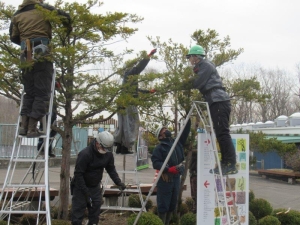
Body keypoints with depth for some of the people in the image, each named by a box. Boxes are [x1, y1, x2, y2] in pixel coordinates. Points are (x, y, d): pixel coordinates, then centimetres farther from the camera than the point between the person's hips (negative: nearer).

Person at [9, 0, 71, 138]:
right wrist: (68, 30, 25)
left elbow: (13, 37, 17)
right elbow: (65, 17, 5)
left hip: (26, 57, 4)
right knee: (41, 93, -2)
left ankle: (24, 125, 2)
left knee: (29, 93, 14)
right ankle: (32, 128, -9)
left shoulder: (17, 15, 16)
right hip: (42, 55, -4)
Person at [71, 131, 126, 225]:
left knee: (95, 213, 8)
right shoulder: (85, 154, -26)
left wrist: (118, 182, -9)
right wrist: (85, 192, -24)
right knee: (78, 213, -5)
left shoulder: (108, 154, -6)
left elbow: (111, 169, 7)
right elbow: (78, 174, -23)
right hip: (81, 186, -6)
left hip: (95, 187, 6)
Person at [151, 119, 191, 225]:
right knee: (163, 205, -4)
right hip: (165, 179, -6)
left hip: (176, 178, 6)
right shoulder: (159, 148, -5)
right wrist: (169, 169, -27)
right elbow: (155, 162, -16)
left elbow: (185, 132, 14)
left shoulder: (177, 143, 13)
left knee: (172, 205, 12)